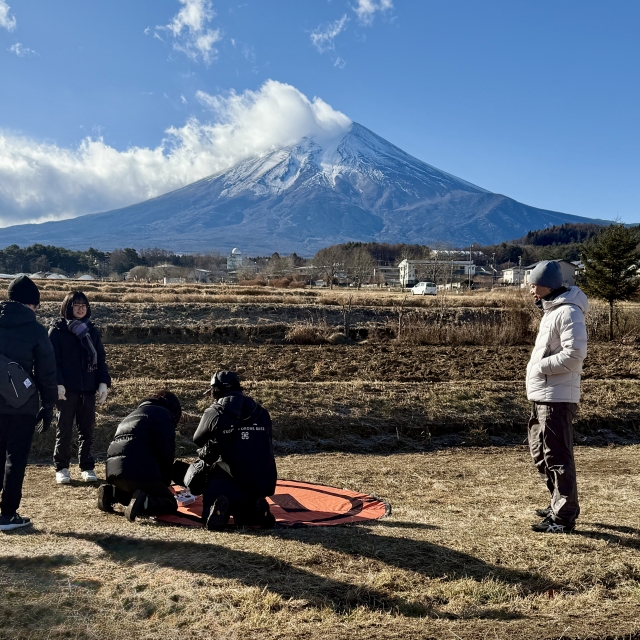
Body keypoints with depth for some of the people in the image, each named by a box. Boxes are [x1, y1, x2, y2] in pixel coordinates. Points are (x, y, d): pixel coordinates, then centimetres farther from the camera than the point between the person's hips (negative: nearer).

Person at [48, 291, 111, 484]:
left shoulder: (92, 331, 11)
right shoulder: (57, 331, -1)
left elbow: (100, 359, 10)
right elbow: (53, 360, -7)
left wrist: (103, 383, -1)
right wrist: (58, 383, -17)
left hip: (88, 388, 4)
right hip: (66, 388, -3)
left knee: (87, 430, 7)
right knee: (64, 430, 4)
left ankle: (87, 467, 16)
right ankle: (61, 468, 13)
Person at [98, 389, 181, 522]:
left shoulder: (133, 414, 34)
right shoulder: (163, 414, 8)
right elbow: (166, 453, 0)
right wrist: (165, 483, 13)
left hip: (112, 471, 8)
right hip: (139, 471, -8)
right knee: (170, 504, 1)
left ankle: (111, 493, 8)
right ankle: (143, 502, -26)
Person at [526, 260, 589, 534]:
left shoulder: (568, 312, -15)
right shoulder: (551, 311, 17)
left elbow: (574, 355, -24)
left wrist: (539, 366, -17)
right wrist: (538, 367, 8)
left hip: (557, 398, -11)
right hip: (542, 397, 11)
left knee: (557, 457, -5)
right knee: (540, 453, 19)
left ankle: (564, 516, 4)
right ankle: (560, 504, 32)